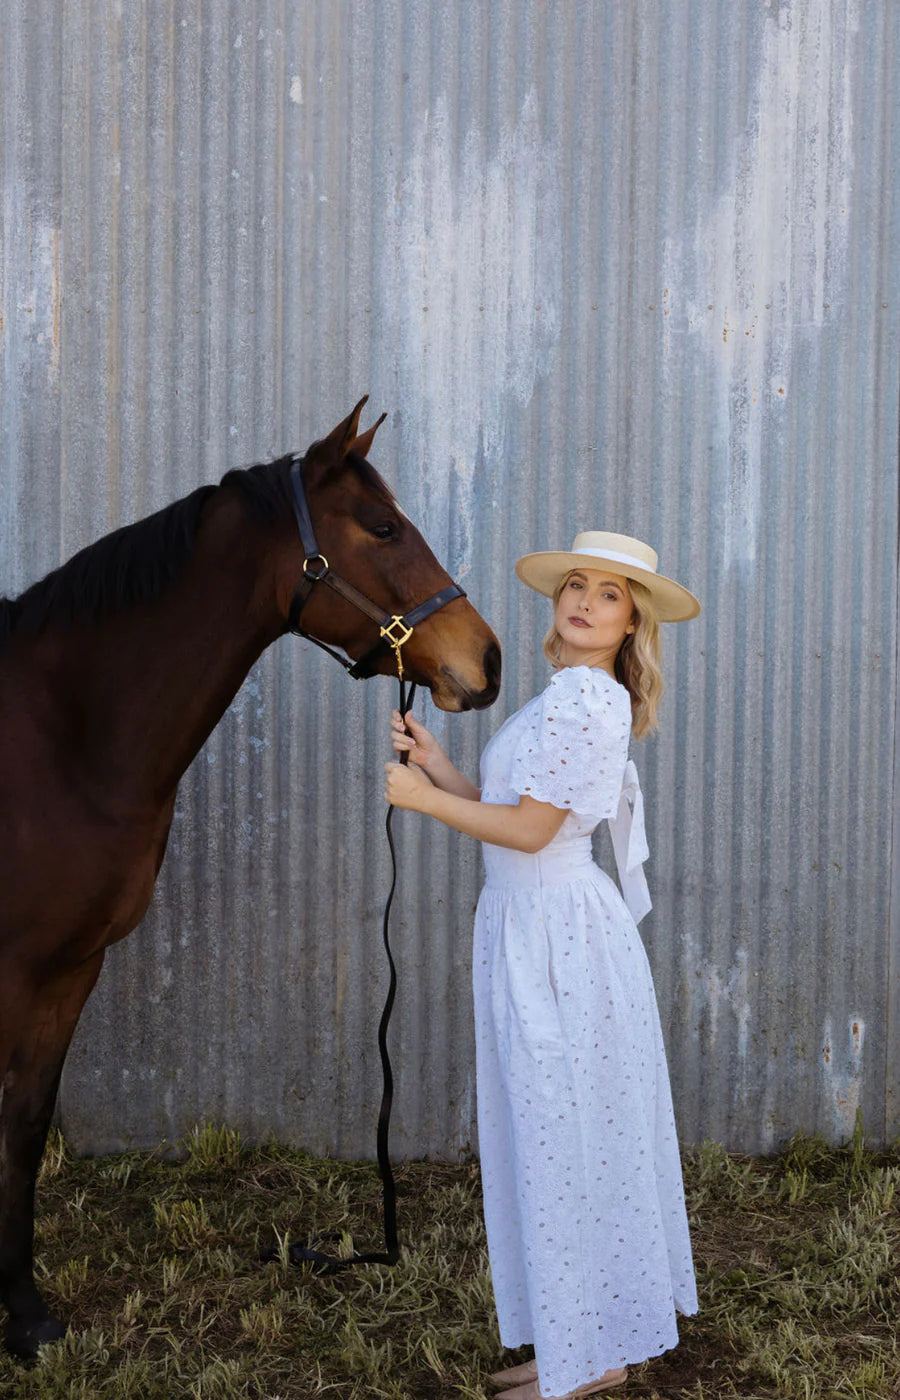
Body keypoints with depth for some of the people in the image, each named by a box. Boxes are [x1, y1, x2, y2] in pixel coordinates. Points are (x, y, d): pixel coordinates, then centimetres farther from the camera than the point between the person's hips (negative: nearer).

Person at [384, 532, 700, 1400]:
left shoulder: (585, 699, -16)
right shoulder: (574, 697, 16)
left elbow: (529, 829, -18)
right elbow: (509, 809, 14)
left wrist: (423, 799, -10)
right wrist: (438, 766, 5)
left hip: (558, 935, -10)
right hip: (530, 927, 10)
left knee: (563, 1143, -1)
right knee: (553, 1143, 15)